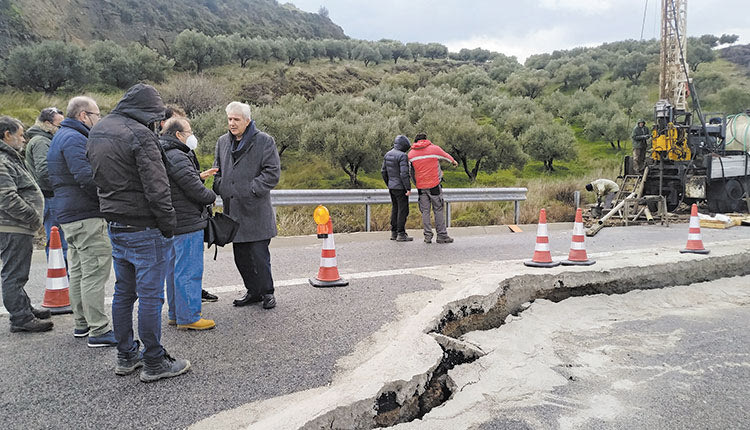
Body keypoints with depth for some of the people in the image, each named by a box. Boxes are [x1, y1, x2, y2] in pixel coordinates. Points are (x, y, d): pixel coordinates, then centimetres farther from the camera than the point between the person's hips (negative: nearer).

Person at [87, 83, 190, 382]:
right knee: (150, 295, 0)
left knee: (124, 292, 17)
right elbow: (156, 188, -20)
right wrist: (168, 224, -12)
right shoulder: (140, 135, -18)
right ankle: (154, 363, 9)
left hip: (115, 226, 9)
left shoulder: (97, 132, 11)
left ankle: (126, 357, 28)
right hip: (144, 229, -9)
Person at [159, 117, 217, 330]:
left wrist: (199, 176, 17)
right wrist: (212, 195, -3)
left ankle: (176, 314, 27)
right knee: (189, 271, -4)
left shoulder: (162, 155, 14)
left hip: (172, 222, 11)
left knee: (175, 268, 17)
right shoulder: (177, 158, -18)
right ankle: (188, 317, 3)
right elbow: (195, 190, -21)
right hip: (188, 224, -11)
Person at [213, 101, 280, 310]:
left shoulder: (264, 141, -4)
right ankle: (253, 291, 26)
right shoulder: (222, 142, 15)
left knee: (259, 254, -4)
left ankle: (267, 292, 13)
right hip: (233, 210, 6)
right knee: (240, 255, 12)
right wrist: (220, 189, 5)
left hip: (256, 210, -6)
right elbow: (217, 170, 24)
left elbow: (272, 172, -8)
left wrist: (252, 190, -14)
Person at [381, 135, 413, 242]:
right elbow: (404, 173, -22)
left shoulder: (387, 155, 9)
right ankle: (401, 234, 0)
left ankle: (394, 233, 20)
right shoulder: (402, 156, -16)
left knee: (395, 209, 15)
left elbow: (383, 171, 14)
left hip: (391, 187, 8)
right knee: (403, 210, -2)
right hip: (400, 187, -8)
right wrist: (408, 188, -18)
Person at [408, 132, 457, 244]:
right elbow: (446, 156, 19)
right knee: (438, 210, 3)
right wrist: (454, 162, 39)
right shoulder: (434, 149, 1)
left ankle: (428, 236, 5)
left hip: (421, 186, 3)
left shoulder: (411, 154, 7)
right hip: (434, 185, -3)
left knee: (425, 211, 7)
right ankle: (442, 235, 4)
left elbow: (412, 173, 14)